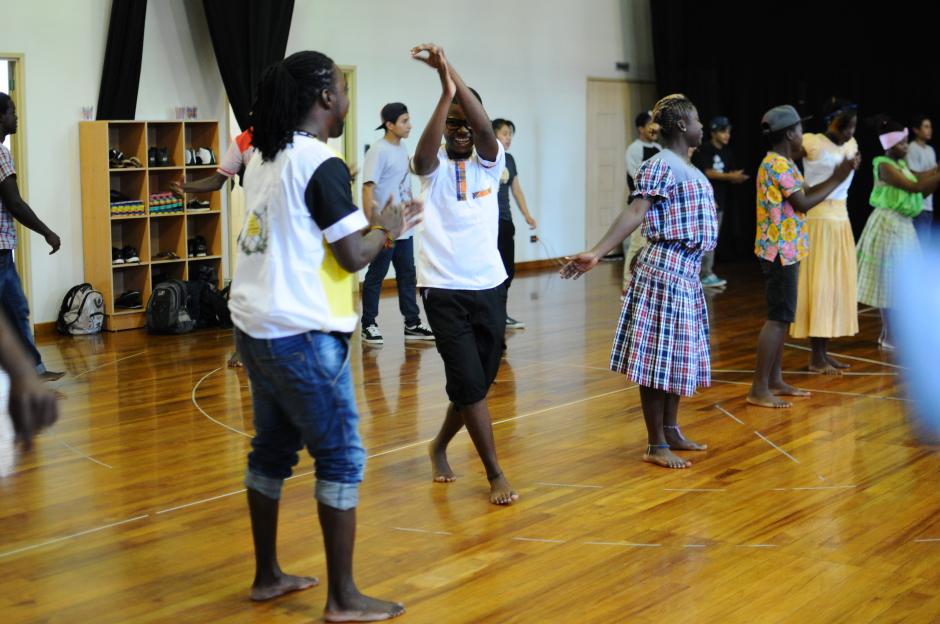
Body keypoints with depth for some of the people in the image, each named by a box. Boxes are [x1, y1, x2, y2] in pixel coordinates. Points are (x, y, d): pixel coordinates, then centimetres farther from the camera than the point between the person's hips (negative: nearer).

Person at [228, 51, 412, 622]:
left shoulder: (266, 158, 11)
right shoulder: (322, 164, -15)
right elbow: (353, 257, -15)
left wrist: (359, 219, 18)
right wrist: (387, 228, 2)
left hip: (257, 325, 9)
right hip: (301, 334, -9)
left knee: (273, 449, 16)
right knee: (341, 457, -1)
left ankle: (267, 575, 26)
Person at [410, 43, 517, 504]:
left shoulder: (489, 162, 4)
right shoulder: (433, 166, -1)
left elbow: (485, 129, -18)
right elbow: (423, 155, -27)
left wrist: (452, 73, -29)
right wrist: (444, 93, -37)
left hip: (489, 286, 3)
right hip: (443, 289, -3)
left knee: (478, 381, 11)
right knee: (468, 381, -9)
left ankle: (439, 446, 35)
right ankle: (495, 474, 0)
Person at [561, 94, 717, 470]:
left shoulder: (688, 169, 16)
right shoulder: (661, 165, -14)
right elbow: (635, 213, -24)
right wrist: (597, 253, -34)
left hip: (687, 271, 10)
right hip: (665, 270, -10)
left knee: (677, 354, 15)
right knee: (658, 356, -5)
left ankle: (671, 431, 26)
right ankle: (656, 445, 0)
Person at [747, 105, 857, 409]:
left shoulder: (780, 163, 15)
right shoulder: (779, 164, -17)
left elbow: (807, 192, 17)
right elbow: (803, 204, -19)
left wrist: (836, 176, 8)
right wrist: (837, 180, -11)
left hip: (784, 250, 11)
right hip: (781, 251, -11)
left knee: (781, 317, 14)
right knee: (779, 318, -9)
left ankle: (775, 381, 21)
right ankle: (758, 389, -7)